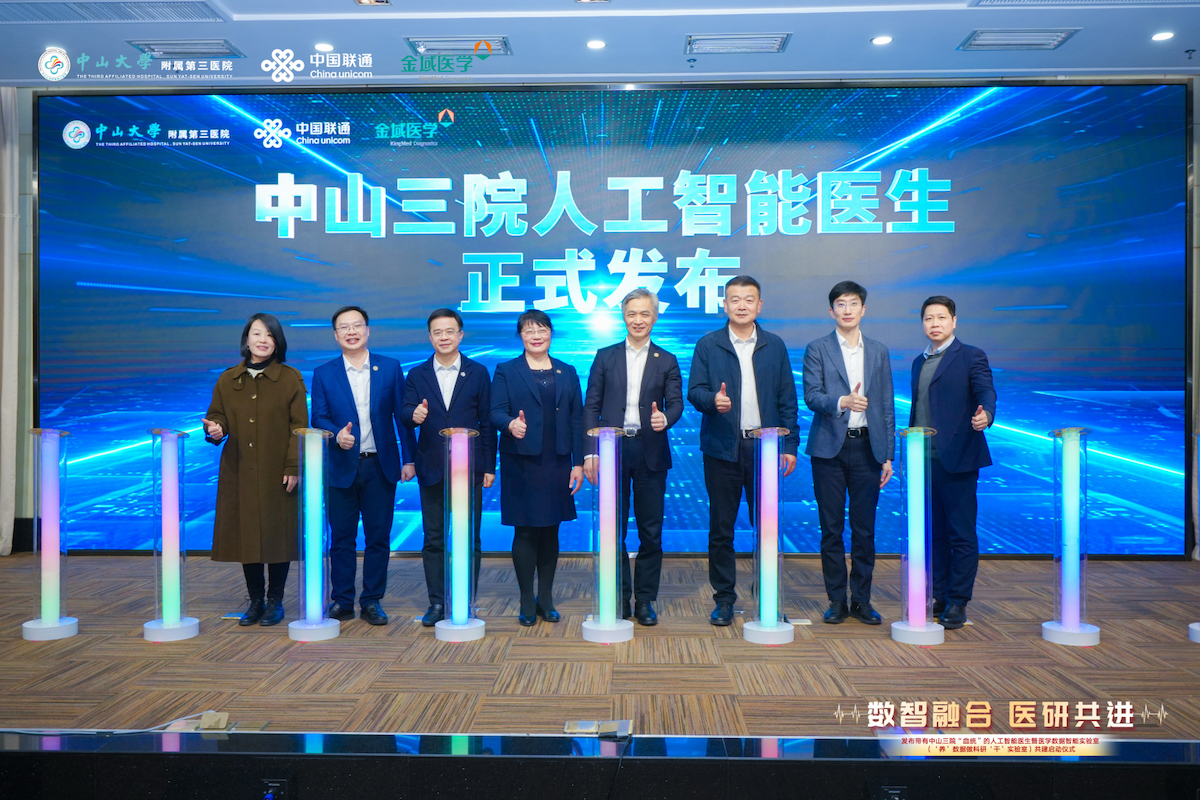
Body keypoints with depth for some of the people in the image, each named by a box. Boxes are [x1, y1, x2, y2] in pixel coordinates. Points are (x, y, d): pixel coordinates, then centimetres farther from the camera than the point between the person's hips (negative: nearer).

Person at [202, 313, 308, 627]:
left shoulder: (291, 379, 0)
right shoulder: (228, 380, 9)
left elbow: (299, 426, -3)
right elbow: (217, 415, 12)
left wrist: (293, 467, -11)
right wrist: (215, 429, -13)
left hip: (278, 473, -3)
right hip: (239, 473, 3)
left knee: (278, 534, 2)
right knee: (245, 535, 7)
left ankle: (275, 601, 17)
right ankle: (255, 600, 22)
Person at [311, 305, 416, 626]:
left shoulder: (390, 368, 4)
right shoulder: (323, 374, 5)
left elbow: (401, 415, 4)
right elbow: (319, 418, 0)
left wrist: (408, 458, 0)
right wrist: (337, 435, -21)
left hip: (380, 466, 0)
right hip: (341, 467, 0)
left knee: (378, 537, 5)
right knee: (341, 538, 7)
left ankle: (372, 601, 18)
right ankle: (341, 601, 20)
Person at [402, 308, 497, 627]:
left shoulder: (478, 372, 5)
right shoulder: (417, 375, 8)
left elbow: (487, 421, 3)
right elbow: (405, 415, -1)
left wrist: (489, 466, 0)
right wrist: (414, 415, -26)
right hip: (432, 469, 1)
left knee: (470, 538, 4)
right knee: (433, 539, 6)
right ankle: (437, 602, 16)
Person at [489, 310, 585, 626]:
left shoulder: (567, 372, 12)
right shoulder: (506, 371, 5)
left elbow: (577, 420, 9)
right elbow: (496, 412, -5)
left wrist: (578, 463, 3)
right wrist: (510, 424, -29)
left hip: (557, 463, 3)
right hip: (521, 464, -2)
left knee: (551, 531, 8)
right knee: (525, 531, 1)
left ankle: (546, 599, 20)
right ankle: (527, 601, 14)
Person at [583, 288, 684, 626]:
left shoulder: (666, 361, 9)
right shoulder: (606, 357, 9)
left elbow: (676, 402, 2)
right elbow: (591, 406, 6)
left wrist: (665, 417, -22)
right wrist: (590, 452, -3)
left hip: (650, 451, 0)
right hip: (612, 450, 0)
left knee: (651, 531, 4)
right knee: (614, 529, 4)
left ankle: (645, 600, 17)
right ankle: (620, 598, 17)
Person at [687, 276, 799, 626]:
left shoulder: (775, 346, 10)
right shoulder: (708, 345, 6)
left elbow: (787, 399, 9)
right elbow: (694, 391, 1)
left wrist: (790, 445, 2)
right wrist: (713, 400, -22)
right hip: (723, 448, -1)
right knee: (721, 528, 4)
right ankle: (724, 598, 16)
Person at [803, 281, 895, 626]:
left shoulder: (878, 351, 13)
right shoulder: (817, 349, 4)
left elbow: (886, 406, 12)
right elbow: (811, 396, -8)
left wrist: (888, 455, 8)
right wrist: (842, 401, -28)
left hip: (867, 447, 2)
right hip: (830, 447, -2)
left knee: (864, 528, 4)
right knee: (831, 529, 3)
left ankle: (862, 600, 16)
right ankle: (836, 601, 14)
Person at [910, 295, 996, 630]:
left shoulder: (971, 357, -1)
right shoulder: (919, 362, 18)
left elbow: (986, 392, -14)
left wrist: (985, 415, -37)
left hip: (957, 460, -6)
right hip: (924, 460, 6)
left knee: (961, 534, 0)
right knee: (934, 533, 11)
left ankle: (958, 603, 9)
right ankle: (939, 597, 21)